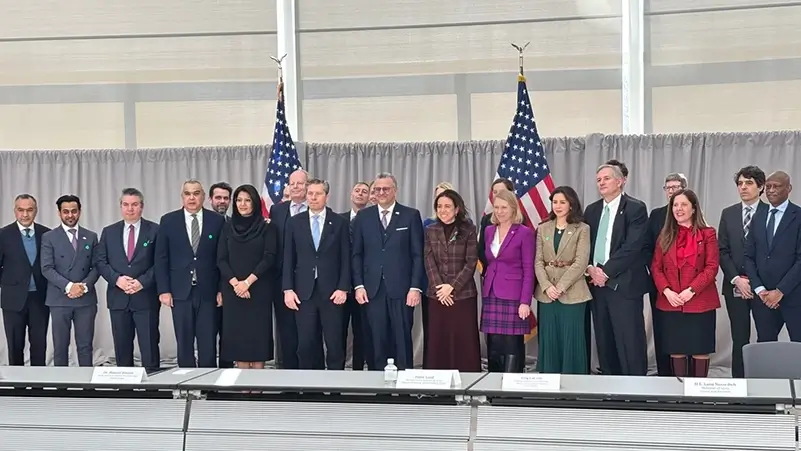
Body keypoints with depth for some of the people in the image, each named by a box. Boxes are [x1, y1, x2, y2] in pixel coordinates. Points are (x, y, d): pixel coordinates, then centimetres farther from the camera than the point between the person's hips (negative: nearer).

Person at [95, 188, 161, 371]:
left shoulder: (155, 230, 2)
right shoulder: (108, 232, 11)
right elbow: (100, 261, 6)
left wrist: (142, 282, -15)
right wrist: (117, 279, -10)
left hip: (146, 297, -3)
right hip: (118, 298, 3)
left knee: (149, 347, -3)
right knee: (122, 348, 9)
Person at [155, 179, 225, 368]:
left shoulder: (217, 220, 4)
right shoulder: (168, 221, 5)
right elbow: (161, 258, 4)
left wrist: (222, 289, -1)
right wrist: (164, 290, -3)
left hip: (208, 292, 0)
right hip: (180, 291, 1)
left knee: (208, 344, 2)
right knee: (184, 344, 6)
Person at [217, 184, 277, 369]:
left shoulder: (267, 227, 1)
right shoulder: (228, 227, 10)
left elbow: (269, 257, -7)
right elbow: (221, 259, 4)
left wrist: (248, 281, -15)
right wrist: (234, 282, -11)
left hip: (259, 290, -2)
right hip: (232, 290, 2)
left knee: (258, 333, -3)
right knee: (237, 334, 0)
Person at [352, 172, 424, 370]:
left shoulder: (411, 215, 4)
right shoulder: (363, 217, 10)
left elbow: (418, 255, 1)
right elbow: (357, 254, 9)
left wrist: (415, 287, -7)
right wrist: (359, 285, 0)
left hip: (401, 288, -2)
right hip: (373, 289, 2)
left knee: (402, 339, 2)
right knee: (377, 342, 4)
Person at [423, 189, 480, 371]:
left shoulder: (469, 230, -1)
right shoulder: (430, 231, 8)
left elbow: (471, 263, -5)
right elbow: (429, 263, 2)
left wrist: (452, 286, -12)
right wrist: (439, 287, -10)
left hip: (463, 294, -2)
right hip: (437, 295, 2)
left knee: (464, 342, -1)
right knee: (437, 341, 3)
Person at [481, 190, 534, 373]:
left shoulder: (524, 233, -5)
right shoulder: (489, 231, 12)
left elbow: (528, 270, -7)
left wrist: (525, 301, -13)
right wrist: (485, 288, 11)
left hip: (513, 296, -5)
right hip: (491, 296, 5)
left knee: (512, 346, -4)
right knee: (493, 346, 6)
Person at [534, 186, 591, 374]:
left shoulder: (582, 229, -1)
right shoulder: (543, 229, 11)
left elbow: (581, 262, -9)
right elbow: (538, 261, 5)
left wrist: (560, 287, -15)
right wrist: (547, 286, -11)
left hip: (572, 293, -3)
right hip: (547, 293, 3)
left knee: (571, 340, -1)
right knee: (549, 340, 6)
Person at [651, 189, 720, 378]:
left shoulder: (707, 234, 0)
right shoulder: (665, 235, 11)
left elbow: (712, 267, -6)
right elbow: (656, 267, 7)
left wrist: (691, 290, -16)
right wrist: (666, 291, -9)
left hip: (700, 302, -3)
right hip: (670, 303, 3)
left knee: (700, 351, 1)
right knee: (676, 351, 6)